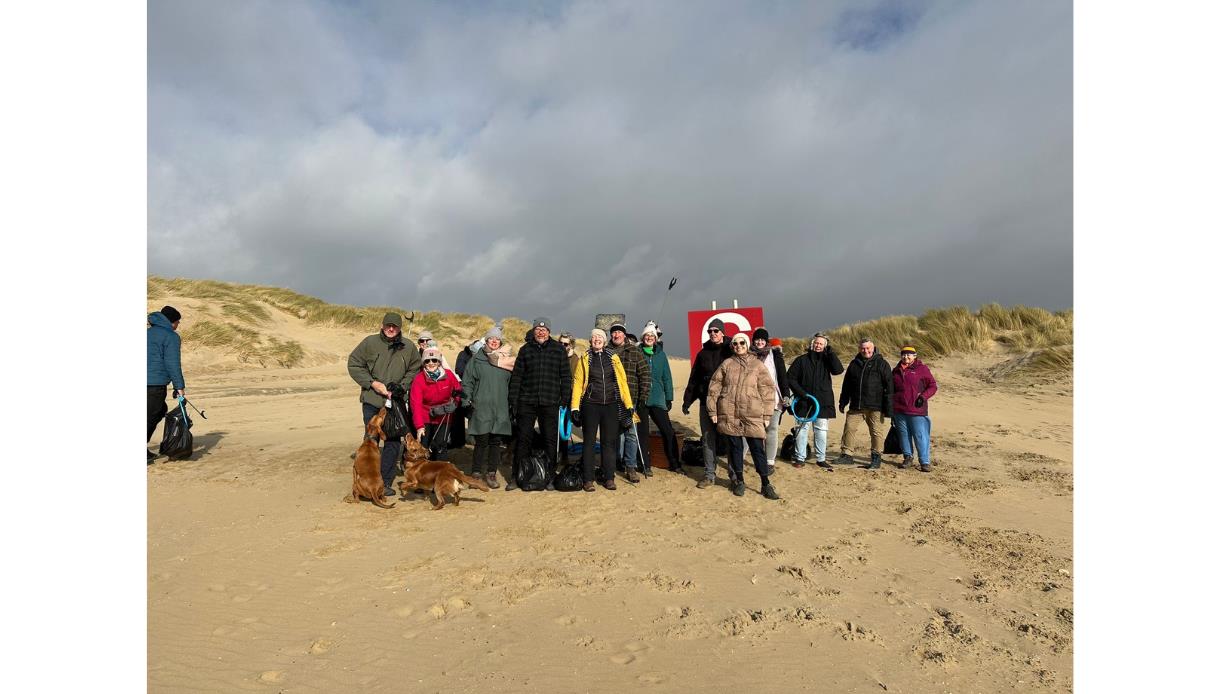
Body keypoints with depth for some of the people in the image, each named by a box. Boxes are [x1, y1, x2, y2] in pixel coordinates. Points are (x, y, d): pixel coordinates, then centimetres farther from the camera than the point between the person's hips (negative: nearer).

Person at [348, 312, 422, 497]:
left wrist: (401, 387, -5)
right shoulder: (370, 342, -4)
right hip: (372, 401, -1)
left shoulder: (408, 347, 1)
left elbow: (414, 370, 10)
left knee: (393, 441, 3)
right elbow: (353, 364, 1)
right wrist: (372, 383, -10)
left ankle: (386, 482, 14)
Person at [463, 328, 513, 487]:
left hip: (500, 409, 2)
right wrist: (466, 400, -5)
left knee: (496, 442, 5)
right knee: (481, 441, -2)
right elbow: (468, 381, 5)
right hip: (481, 408, -2)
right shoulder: (477, 359, 5)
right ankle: (476, 473, 12)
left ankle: (491, 474, 16)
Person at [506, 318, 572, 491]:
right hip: (526, 402, 1)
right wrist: (513, 402, 0)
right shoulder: (525, 350, 8)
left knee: (550, 440, 6)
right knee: (523, 439, 3)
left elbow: (566, 375, 5)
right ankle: (516, 476, 12)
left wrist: (565, 398, -3)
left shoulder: (558, 349, 6)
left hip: (550, 403, 0)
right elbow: (516, 377, 6)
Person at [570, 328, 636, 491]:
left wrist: (629, 404, 2)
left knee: (609, 442, 6)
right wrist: (575, 407, -6)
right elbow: (577, 383, 1)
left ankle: (609, 478, 15)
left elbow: (622, 381, 7)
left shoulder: (613, 358, 9)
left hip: (611, 405, 2)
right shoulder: (584, 358, 5)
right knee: (589, 442, 3)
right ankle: (589, 479, 10)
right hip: (590, 405, -1)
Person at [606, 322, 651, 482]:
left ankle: (631, 467, 9)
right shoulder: (605, 352, 7)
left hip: (630, 400, -1)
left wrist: (643, 396, -4)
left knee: (631, 433, 0)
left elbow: (645, 375, 3)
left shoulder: (635, 352, 5)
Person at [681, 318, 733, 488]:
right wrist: (687, 400, 9)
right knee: (708, 439, 6)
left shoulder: (730, 352, -1)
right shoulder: (702, 353, 10)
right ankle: (709, 475, 14)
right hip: (706, 403, 3)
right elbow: (693, 379, 13)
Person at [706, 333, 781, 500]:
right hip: (730, 414, 1)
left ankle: (766, 484, 11)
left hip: (753, 415, -1)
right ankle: (739, 481, 24)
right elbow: (714, 387, 7)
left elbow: (767, 390, 3)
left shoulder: (757, 365, 3)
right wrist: (713, 411, 4)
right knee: (735, 447, 9)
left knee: (758, 448, 0)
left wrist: (766, 415, 0)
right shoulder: (726, 364, 6)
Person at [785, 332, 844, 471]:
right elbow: (790, 378, 0)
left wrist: (831, 352, -13)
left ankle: (821, 459, 16)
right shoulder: (801, 360, 2)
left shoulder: (827, 360, 7)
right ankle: (800, 458, 11)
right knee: (802, 430, 3)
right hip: (804, 402, -1)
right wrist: (801, 392, -10)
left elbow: (838, 370, -12)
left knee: (821, 431, 6)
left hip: (823, 402, 1)